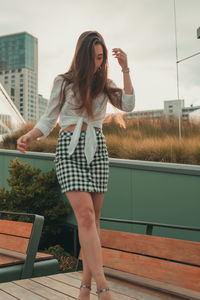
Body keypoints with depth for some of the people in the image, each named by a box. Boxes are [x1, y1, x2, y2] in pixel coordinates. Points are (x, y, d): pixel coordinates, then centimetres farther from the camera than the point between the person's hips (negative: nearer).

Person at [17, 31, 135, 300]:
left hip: (97, 149, 3)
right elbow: (49, 119, 7)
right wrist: (30, 136, -11)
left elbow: (128, 105, -3)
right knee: (85, 213, -18)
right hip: (70, 148, -3)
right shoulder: (63, 82, 6)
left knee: (93, 218, 2)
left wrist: (125, 70, -5)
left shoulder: (105, 84, 13)